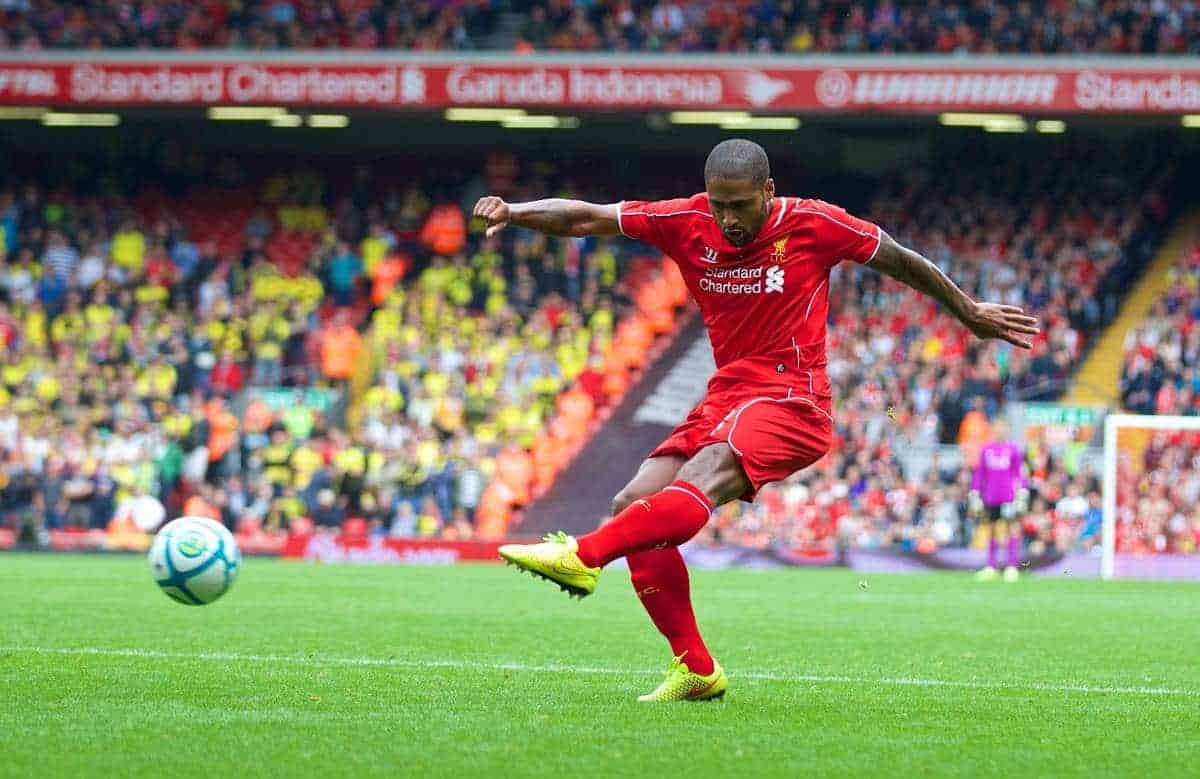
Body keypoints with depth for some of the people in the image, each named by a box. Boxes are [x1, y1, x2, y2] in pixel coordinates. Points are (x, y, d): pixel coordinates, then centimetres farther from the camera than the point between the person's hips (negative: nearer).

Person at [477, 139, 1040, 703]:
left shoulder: (814, 225, -5)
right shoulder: (687, 223, 2)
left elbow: (901, 261, 10)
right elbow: (586, 218, -1)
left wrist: (972, 315, 21)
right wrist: (512, 212, -18)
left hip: (792, 402, -6)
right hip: (725, 398, 6)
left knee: (703, 474, -32)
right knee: (635, 505, -9)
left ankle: (584, 556, -51)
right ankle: (694, 668, -4)